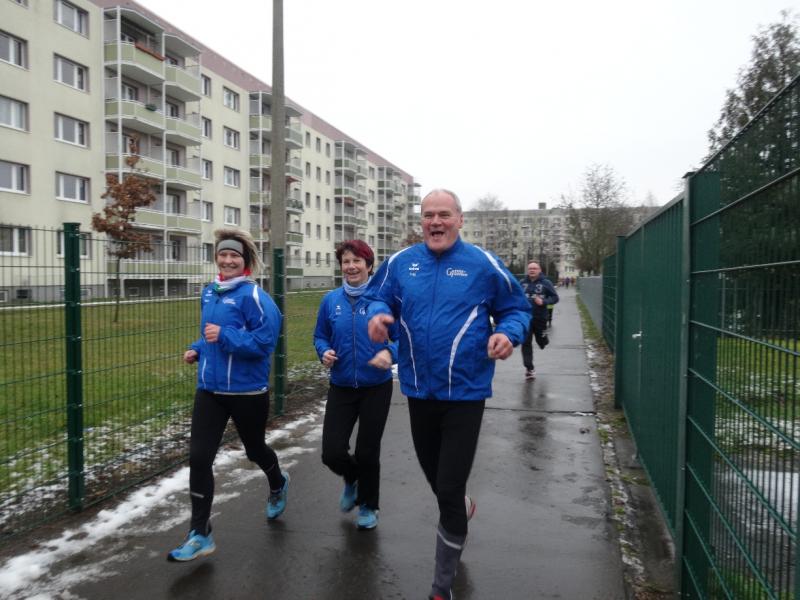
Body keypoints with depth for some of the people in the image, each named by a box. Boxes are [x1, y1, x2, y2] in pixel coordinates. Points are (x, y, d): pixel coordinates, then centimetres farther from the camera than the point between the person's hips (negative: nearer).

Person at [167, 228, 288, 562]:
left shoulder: (253, 295, -16)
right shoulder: (209, 293, 7)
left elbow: (265, 341, -22)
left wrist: (224, 336, -27)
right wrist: (197, 350, 5)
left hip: (247, 391, -5)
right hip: (209, 389, 6)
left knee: (254, 450, 17)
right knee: (199, 457, -4)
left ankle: (278, 485, 51)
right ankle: (200, 535, 7)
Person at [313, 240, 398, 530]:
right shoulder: (331, 299, -1)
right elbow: (320, 336, 10)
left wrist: (390, 353, -27)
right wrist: (324, 352, -11)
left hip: (376, 388, -2)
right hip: (341, 388, 3)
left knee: (367, 452, 9)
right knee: (332, 453, -2)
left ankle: (368, 506, 36)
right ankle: (352, 479, 36)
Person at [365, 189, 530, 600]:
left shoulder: (483, 264, -7)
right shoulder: (400, 263, 0)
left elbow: (516, 308, 2)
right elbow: (378, 297, 11)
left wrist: (508, 333, -19)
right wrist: (378, 315, -13)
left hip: (465, 392, -4)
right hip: (419, 389, 4)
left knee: (448, 489, 0)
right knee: (435, 476, 23)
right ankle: (461, 507, 61)